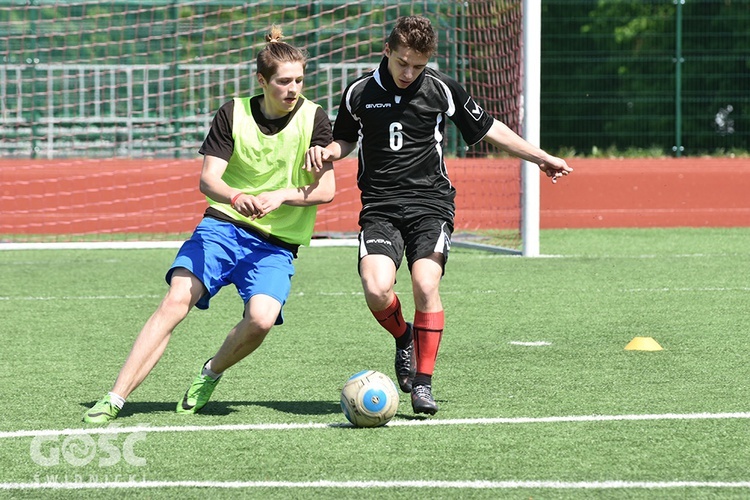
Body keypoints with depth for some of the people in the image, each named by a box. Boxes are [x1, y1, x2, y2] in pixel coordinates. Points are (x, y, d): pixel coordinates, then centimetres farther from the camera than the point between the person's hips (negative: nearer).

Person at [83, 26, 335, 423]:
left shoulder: (313, 118, -2)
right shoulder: (234, 113, -1)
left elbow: (326, 189, -6)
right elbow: (207, 179, -9)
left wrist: (281, 196, -24)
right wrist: (236, 198, -32)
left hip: (276, 244, 0)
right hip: (222, 226, 0)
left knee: (261, 318, -27)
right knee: (175, 301, -21)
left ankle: (211, 373, 5)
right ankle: (115, 398, -20)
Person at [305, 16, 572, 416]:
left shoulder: (442, 90, 1)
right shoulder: (359, 93, 4)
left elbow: (490, 130, 12)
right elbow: (345, 140, 21)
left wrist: (541, 157, 10)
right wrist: (327, 151, -2)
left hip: (430, 203, -1)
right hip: (379, 206, 1)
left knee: (425, 285, -21)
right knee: (377, 290, -21)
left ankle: (422, 383, -7)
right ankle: (403, 338, 13)